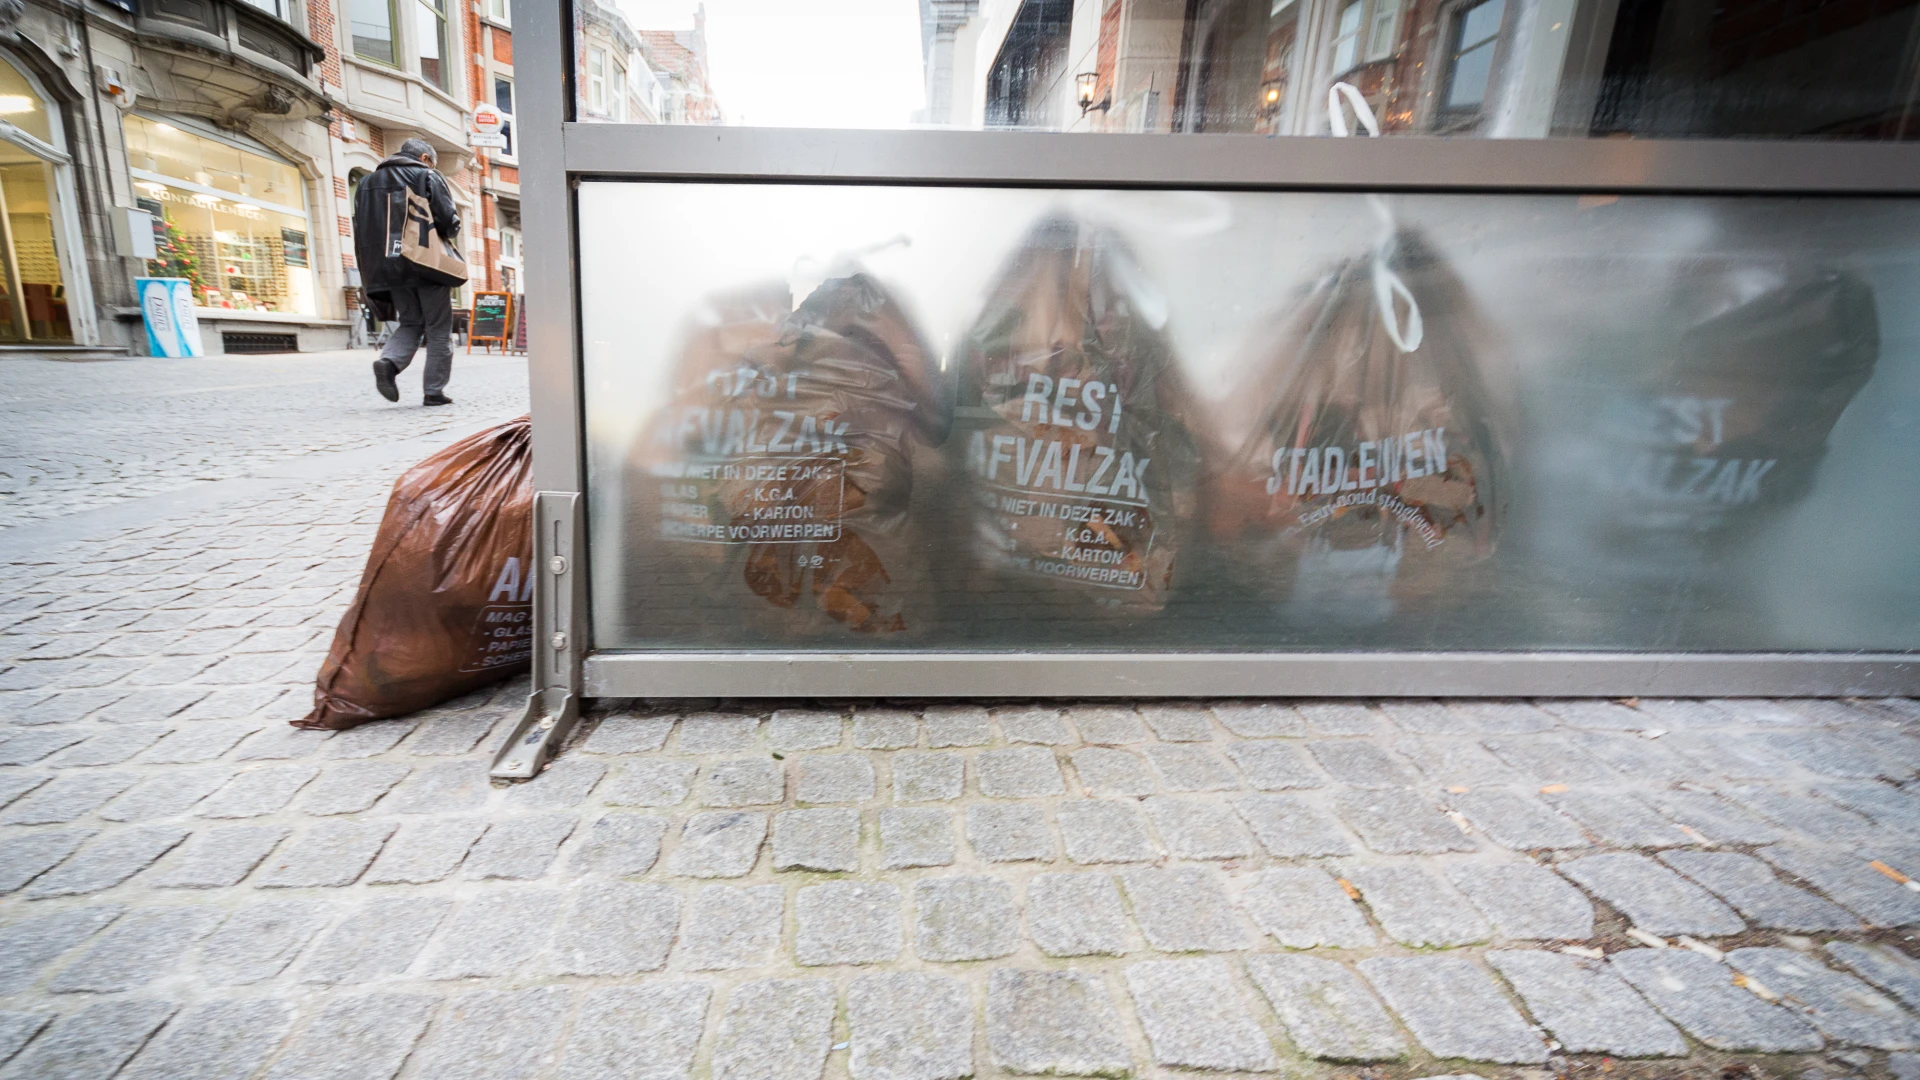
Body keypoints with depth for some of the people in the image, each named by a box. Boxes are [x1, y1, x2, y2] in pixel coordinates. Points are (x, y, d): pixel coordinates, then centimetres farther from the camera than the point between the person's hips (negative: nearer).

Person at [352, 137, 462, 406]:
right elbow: (450, 222, -10)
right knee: (438, 329, 3)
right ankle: (434, 391, 0)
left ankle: (389, 361, -11)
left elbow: (360, 230, 12)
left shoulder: (367, 182, 17)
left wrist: (372, 270, 16)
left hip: (391, 268, 5)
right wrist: (446, 235, 13)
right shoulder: (428, 177, 0)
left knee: (410, 323, 17)